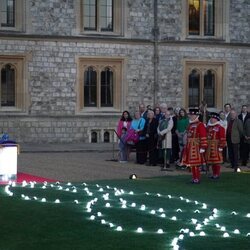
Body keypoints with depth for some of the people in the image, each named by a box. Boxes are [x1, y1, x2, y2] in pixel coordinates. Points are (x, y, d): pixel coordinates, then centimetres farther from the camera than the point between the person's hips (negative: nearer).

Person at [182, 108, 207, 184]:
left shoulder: (200, 125, -9)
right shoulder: (190, 124, 16)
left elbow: (203, 137, -14)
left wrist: (202, 147, -18)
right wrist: (186, 146, 21)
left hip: (196, 148, -8)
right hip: (190, 147, 8)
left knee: (195, 164, -7)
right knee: (191, 163, 9)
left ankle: (197, 179, -1)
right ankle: (194, 178, 15)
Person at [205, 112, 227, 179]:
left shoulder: (220, 128, -7)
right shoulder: (208, 127, 13)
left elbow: (223, 138, -10)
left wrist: (221, 147, -14)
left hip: (216, 147, -7)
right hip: (209, 147, 7)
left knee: (216, 161, -3)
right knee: (211, 161, 10)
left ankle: (217, 174, 5)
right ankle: (214, 173, 19)